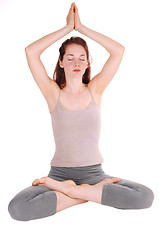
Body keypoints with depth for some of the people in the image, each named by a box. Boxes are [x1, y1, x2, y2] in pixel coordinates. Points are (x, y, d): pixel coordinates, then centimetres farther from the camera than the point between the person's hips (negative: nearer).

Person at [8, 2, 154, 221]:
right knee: (16, 208, -28)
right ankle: (94, 192, -12)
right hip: (60, 172, -1)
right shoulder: (53, 93, 1)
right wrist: (68, 27, -4)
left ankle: (71, 190, -11)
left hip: (94, 172, 1)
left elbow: (119, 50, -4)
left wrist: (81, 27, 0)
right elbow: (31, 52, -10)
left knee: (146, 197, -24)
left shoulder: (94, 90, 5)